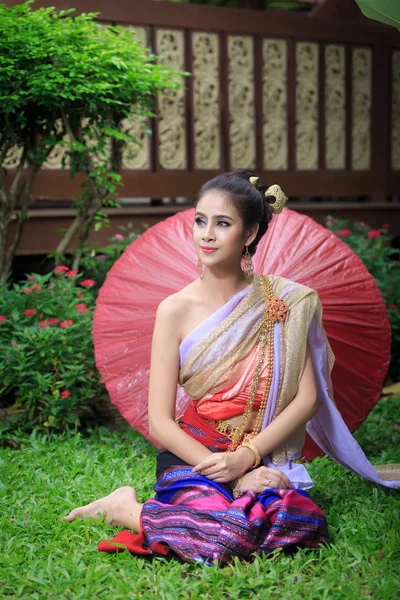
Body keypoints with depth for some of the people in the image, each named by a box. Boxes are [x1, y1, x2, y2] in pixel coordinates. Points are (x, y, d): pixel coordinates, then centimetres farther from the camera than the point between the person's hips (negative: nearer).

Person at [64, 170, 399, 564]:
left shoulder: (286, 301, 4)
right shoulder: (176, 310, -2)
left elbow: (307, 397, 0)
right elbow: (160, 422, -4)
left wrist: (245, 457, -15)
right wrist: (232, 475, -16)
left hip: (262, 458, 3)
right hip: (192, 457, -3)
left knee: (301, 520, -31)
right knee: (222, 537, -34)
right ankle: (126, 507, -4)